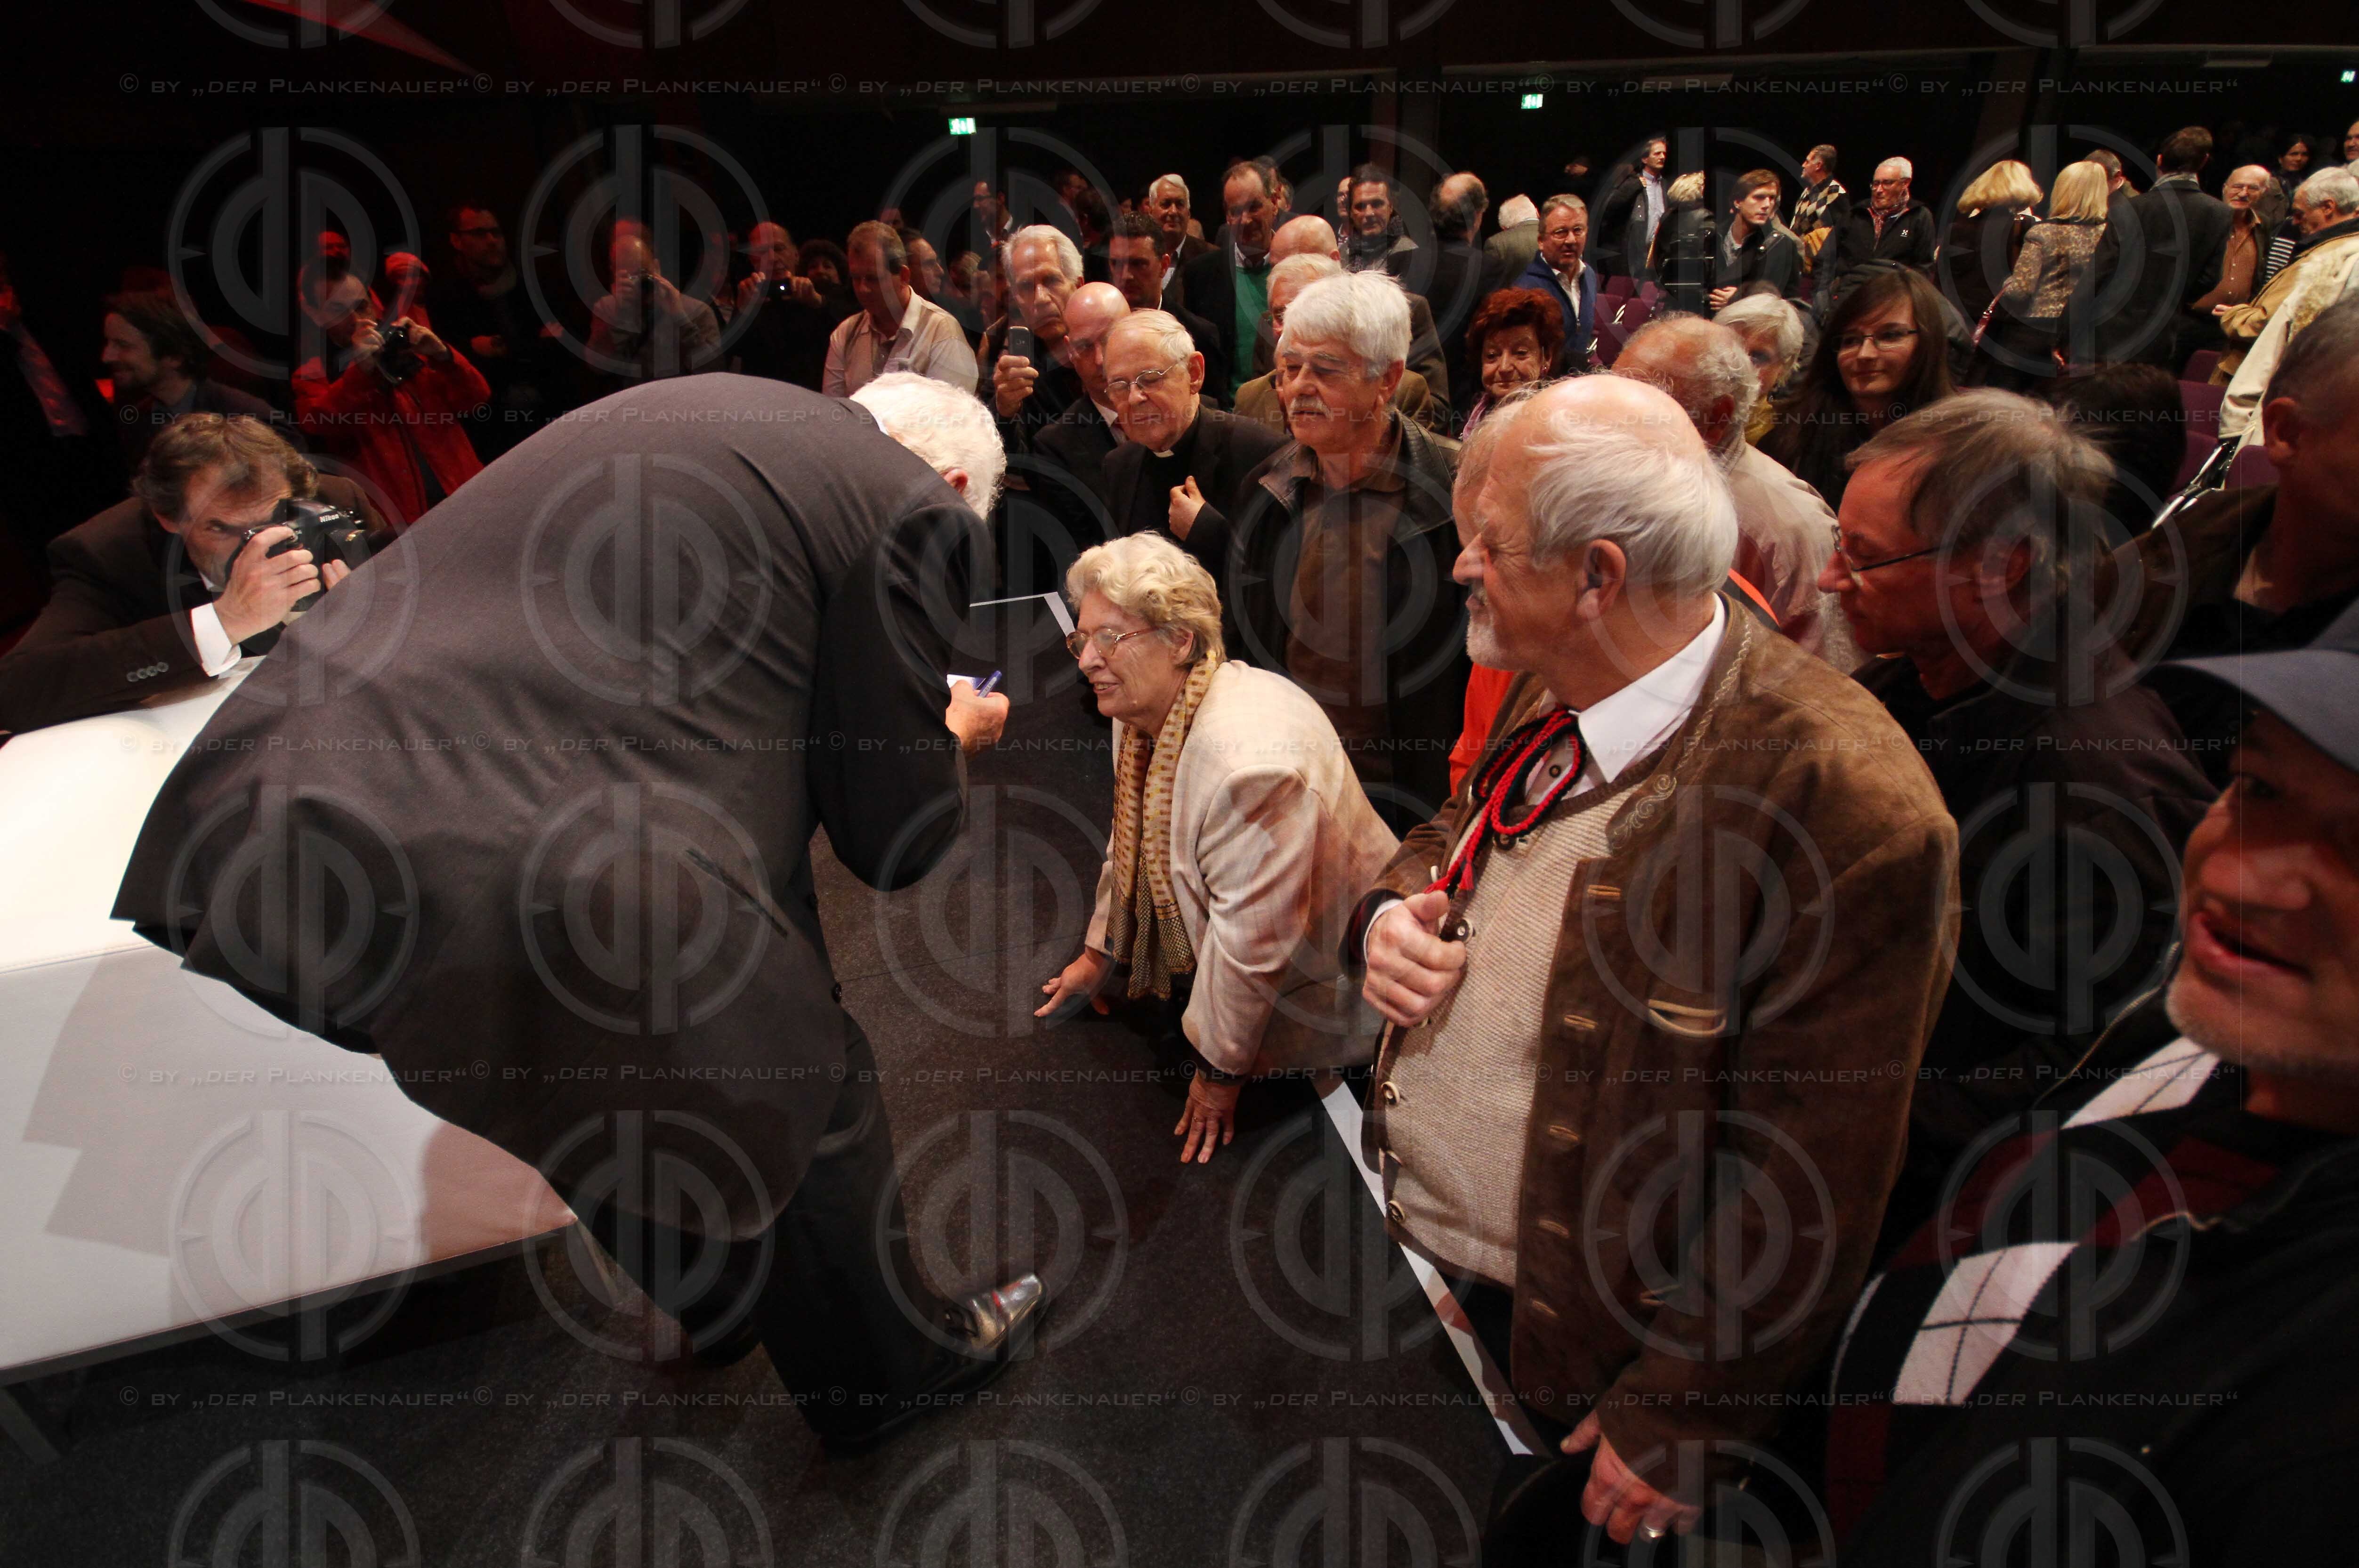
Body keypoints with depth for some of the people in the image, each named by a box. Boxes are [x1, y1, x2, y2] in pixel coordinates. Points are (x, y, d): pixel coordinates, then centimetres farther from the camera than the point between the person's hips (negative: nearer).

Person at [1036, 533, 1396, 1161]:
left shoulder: (1250, 757, -38)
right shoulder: (1143, 708, -7)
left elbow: (1254, 939, -30)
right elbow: (1131, 840, 8)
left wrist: (1220, 1071, -17)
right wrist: (1098, 955, 15)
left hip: (1316, 986, -8)